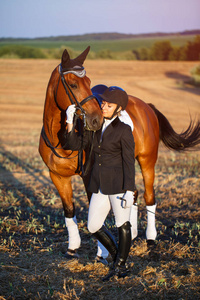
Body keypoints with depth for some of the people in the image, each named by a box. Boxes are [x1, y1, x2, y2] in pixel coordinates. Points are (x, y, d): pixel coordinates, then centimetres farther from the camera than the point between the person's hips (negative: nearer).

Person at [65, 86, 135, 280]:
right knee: (93, 227, 8)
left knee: (122, 225, 4)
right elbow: (75, 145, 10)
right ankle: (117, 257, 27)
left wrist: (129, 191, -15)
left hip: (118, 184, -7)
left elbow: (129, 163, -10)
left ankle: (121, 265, 20)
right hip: (99, 184, 7)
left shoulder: (124, 131, -7)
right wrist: (70, 123, -2)